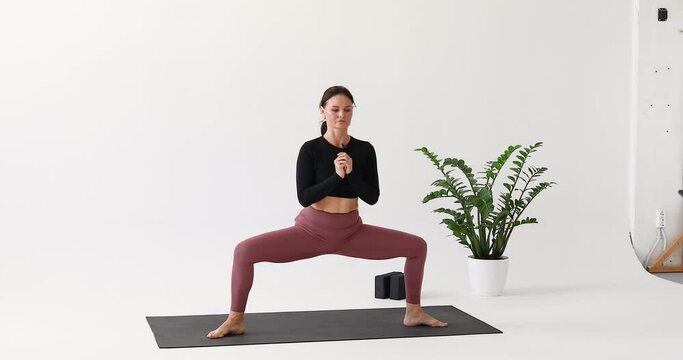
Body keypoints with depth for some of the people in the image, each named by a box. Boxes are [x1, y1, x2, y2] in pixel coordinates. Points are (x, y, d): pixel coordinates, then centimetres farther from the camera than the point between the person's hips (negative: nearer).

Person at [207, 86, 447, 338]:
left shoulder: (364, 150, -1)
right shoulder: (310, 149, -10)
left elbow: (372, 197, -5)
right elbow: (304, 198, -15)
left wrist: (351, 173, -21)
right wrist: (336, 176, -26)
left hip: (351, 232, 3)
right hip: (312, 230, -3)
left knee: (417, 245, -4)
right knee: (245, 251, -23)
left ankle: (413, 312, 14)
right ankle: (235, 320, -7)